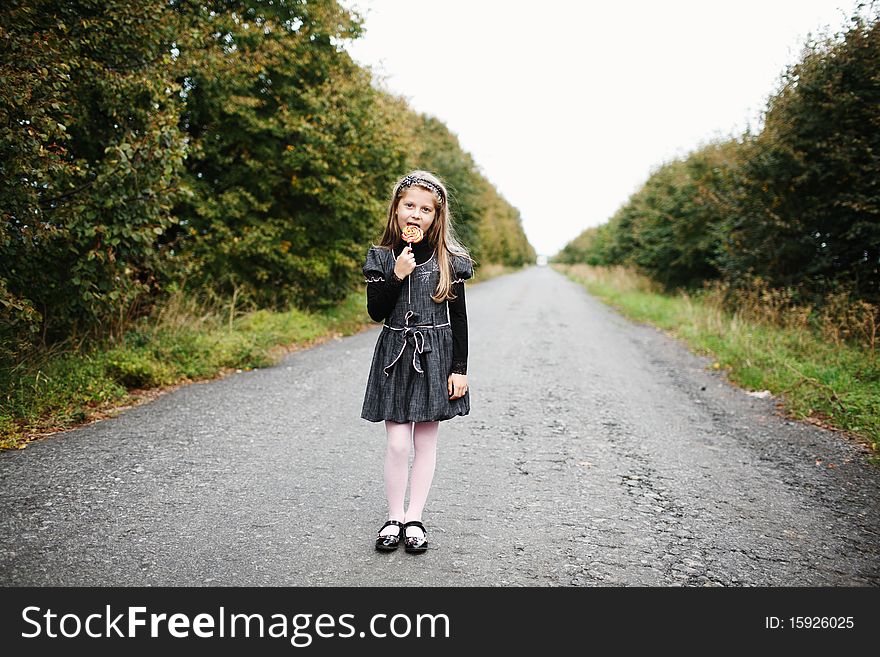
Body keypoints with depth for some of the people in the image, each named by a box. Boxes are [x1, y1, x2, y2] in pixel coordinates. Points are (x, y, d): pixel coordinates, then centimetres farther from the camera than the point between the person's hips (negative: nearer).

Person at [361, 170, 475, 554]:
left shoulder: (450, 260, -1)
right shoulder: (381, 257, 1)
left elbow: (459, 317, 0)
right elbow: (376, 311, -3)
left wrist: (460, 368, -4)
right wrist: (397, 275, -17)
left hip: (435, 356, 0)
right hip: (395, 354, 0)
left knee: (425, 441, 7)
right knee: (397, 444, -2)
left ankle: (414, 518, 20)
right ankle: (394, 518, 16)